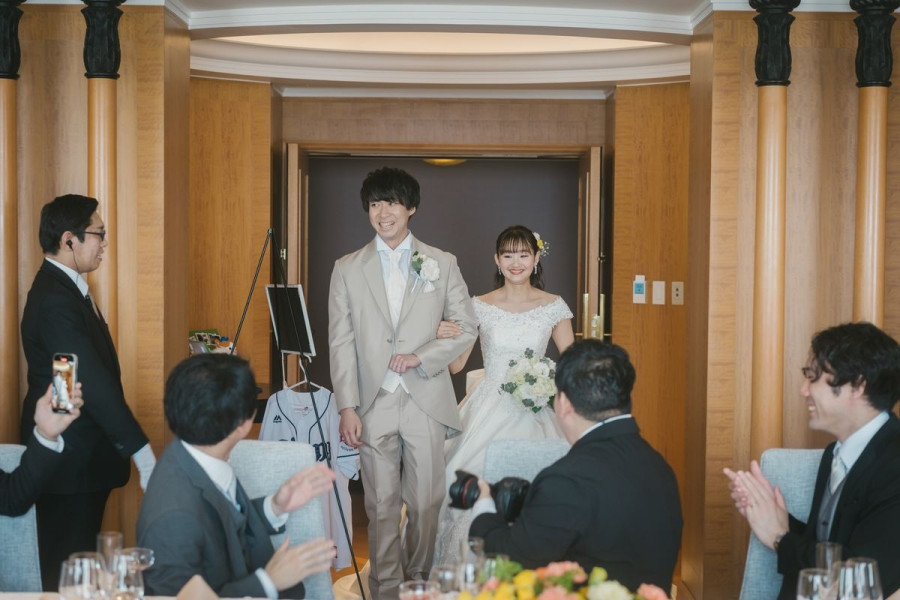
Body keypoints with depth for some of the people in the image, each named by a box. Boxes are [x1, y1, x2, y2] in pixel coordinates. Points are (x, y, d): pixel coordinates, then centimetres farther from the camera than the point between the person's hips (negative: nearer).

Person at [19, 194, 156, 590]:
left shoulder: (66, 288, 12)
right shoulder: (55, 300, -20)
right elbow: (94, 383, -25)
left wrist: (134, 449, 12)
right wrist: (141, 452, -25)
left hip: (81, 456, 10)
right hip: (71, 462, -10)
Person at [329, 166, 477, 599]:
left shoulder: (442, 265, 6)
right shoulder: (348, 269, 6)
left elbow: (466, 329, 7)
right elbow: (341, 343, 3)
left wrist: (420, 357, -9)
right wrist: (347, 408, -5)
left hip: (425, 401, 0)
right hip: (374, 404, 0)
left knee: (426, 503, 4)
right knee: (381, 506, 4)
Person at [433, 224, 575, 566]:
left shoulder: (554, 307, 4)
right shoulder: (480, 307, 4)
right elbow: (455, 365, 6)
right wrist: (443, 339, -14)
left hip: (535, 412, -1)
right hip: (489, 409, 1)